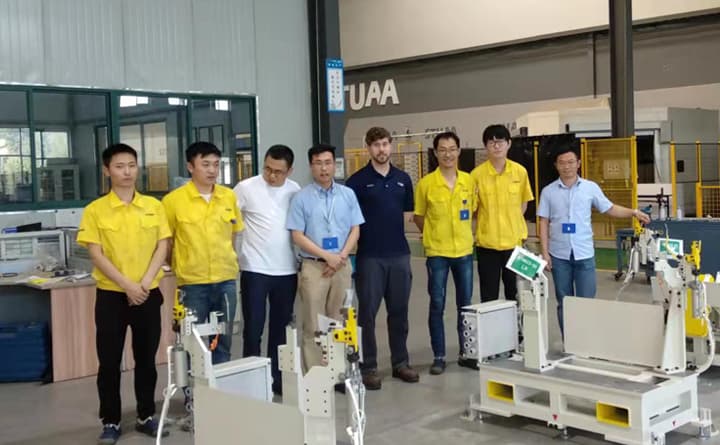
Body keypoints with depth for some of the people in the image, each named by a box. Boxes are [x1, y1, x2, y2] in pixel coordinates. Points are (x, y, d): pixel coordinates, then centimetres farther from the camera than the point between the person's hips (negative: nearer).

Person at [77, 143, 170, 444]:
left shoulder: (154, 206, 4)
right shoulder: (95, 210, -3)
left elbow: (162, 246, 2)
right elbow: (96, 254, -8)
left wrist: (145, 282, -11)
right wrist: (128, 285, -16)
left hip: (148, 293, 2)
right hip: (111, 295, -2)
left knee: (146, 357, 9)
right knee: (109, 361, 3)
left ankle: (146, 416, 22)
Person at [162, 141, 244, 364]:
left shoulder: (229, 196, 4)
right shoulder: (173, 200, -8)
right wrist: (181, 265, 1)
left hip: (226, 279, 4)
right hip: (192, 282, -4)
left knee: (223, 339, 12)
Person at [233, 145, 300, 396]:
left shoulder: (295, 190, 4)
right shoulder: (246, 188, -6)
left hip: (286, 270, 4)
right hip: (254, 270, -3)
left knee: (281, 330, 12)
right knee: (253, 330, 0)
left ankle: (278, 379, 22)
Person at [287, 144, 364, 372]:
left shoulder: (348, 194, 7)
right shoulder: (301, 198, -3)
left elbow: (355, 230, 6)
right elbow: (297, 236, -6)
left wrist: (341, 257, -8)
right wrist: (327, 256, -12)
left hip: (342, 266, 3)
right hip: (314, 267, -3)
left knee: (339, 322, 8)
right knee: (313, 326, 0)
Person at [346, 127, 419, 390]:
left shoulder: (403, 179, 9)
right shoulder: (357, 181, -3)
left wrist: (391, 231, 8)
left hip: (399, 254, 4)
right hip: (369, 256, -4)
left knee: (399, 311, 10)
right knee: (368, 312, 1)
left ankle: (400, 362, 21)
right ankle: (368, 367, 9)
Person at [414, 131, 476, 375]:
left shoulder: (469, 181, 0)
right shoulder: (426, 183, -8)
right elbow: (418, 217, 3)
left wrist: (463, 234, 6)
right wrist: (434, 236, 4)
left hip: (464, 251, 3)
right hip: (437, 253, -3)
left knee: (466, 304, 11)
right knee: (437, 305, 2)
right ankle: (439, 356, 12)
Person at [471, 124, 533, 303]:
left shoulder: (520, 171, -1)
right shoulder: (477, 174, -6)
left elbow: (523, 203, 11)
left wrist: (513, 226, 4)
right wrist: (488, 223, -1)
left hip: (514, 240, 1)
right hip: (486, 242, -1)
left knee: (515, 291, 10)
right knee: (488, 294, 6)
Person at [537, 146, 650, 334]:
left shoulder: (590, 187, 2)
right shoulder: (548, 191, 2)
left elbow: (610, 209, 9)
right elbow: (544, 223, 3)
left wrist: (633, 212, -5)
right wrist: (545, 252, -2)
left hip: (584, 254, 0)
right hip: (559, 255, 0)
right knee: (564, 302, 9)